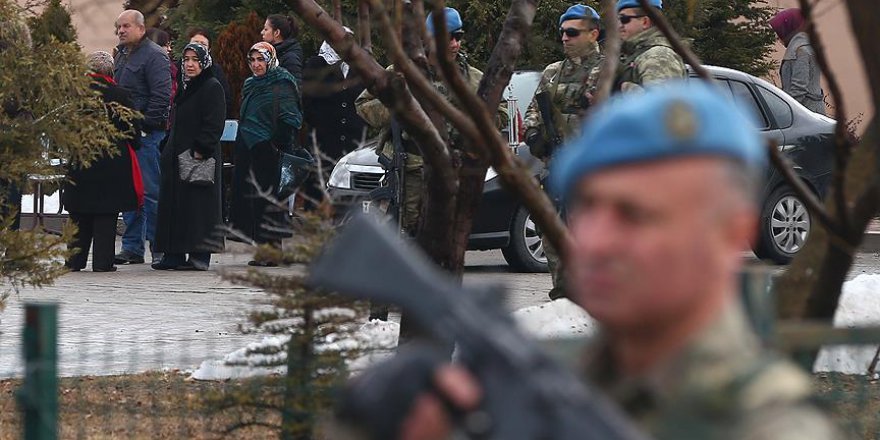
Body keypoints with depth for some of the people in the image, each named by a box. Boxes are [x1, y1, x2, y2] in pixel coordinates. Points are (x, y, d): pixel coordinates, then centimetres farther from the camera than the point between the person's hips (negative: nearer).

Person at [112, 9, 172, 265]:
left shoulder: (154, 55, -8)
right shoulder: (121, 55, 18)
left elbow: (161, 96, -15)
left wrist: (145, 123, -17)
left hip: (148, 133, -9)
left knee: (149, 191, -8)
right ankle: (132, 247, 13)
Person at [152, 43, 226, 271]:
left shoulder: (213, 88, -7)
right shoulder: (185, 88, 18)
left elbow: (215, 124, -15)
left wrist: (200, 150, -22)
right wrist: (168, 151, 15)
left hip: (200, 158, -9)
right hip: (178, 156, 9)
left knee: (198, 206, -7)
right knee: (174, 205, 7)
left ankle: (199, 256, -6)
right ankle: (173, 255, 10)